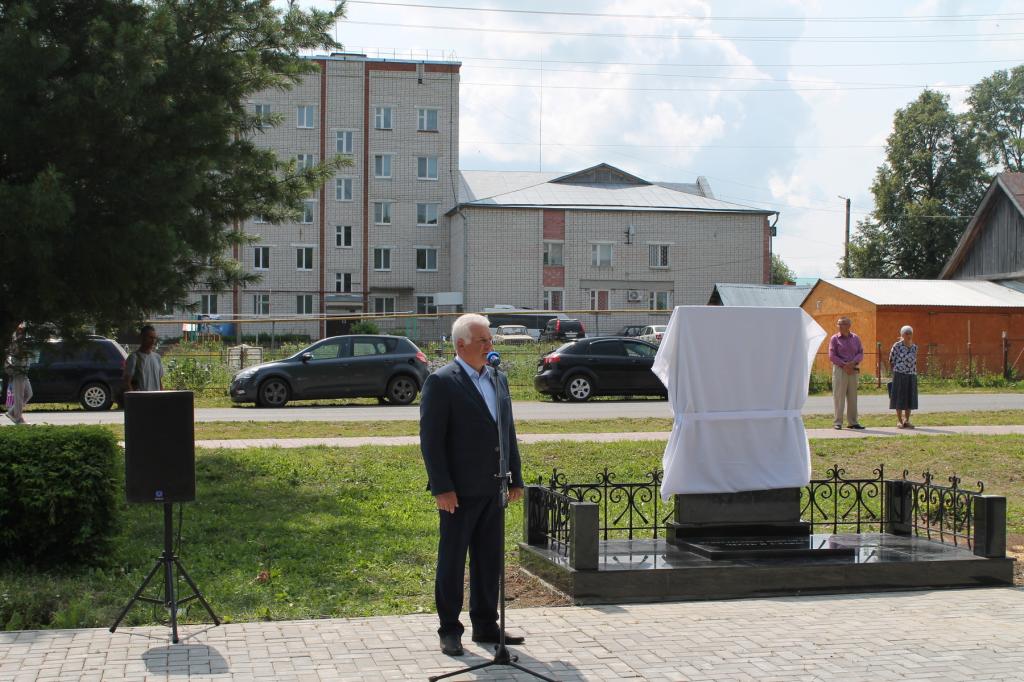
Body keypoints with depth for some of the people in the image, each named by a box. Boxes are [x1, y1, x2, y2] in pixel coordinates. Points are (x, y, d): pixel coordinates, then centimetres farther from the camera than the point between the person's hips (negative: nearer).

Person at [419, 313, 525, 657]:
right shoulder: (441, 382, -10)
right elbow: (431, 440, -13)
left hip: (492, 488, 7)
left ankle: (486, 625, 24)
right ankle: (450, 630, 13)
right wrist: (441, 487, -18)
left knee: (490, 560, 13)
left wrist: (516, 477, 13)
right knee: (452, 561, 4)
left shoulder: (498, 379, 12)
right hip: (459, 492, -7)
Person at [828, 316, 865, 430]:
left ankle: (852, 422, 12)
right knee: (839, 396, -4)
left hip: (853, 370, 3)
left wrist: (853, 363, -13)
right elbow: (832, 356, -5)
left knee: (852, 397, 6)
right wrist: (844, 365, -14)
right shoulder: (834, 338, 1)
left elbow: (861, 353, 5)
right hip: (840, 370, -3)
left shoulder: (855, 338, 10)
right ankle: (837, 422, -1)